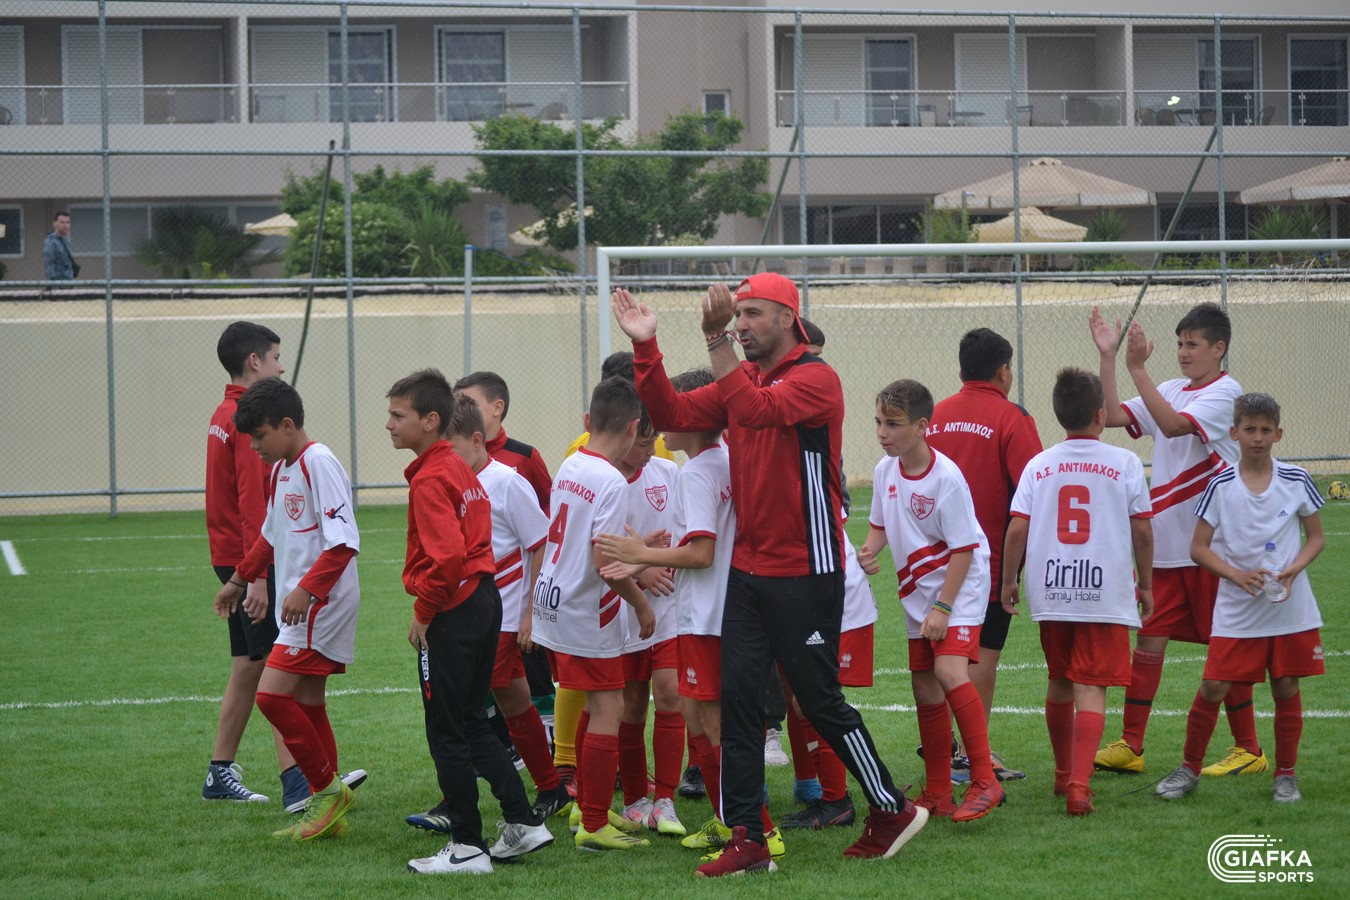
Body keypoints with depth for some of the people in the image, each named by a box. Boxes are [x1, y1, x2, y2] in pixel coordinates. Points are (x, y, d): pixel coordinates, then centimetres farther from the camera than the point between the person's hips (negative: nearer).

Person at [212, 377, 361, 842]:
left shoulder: (319, 463, -15)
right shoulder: (281, 469, 15)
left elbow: (344, 541, -23)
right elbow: (271, 535, 31)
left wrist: (306, 588, -31)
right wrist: (240, 580, 37)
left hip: (320, 606, -10)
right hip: (298, 608, 10)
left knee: (273, 693, -15)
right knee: (307, 705, 10)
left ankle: (328, 788, -5)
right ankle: (326, 810, 15)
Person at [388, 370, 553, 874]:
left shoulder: (430, 480, -17)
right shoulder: (460, 469, 12)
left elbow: (447, 556, -27)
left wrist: (423, 613, -15)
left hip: (451, 617, -9)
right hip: (485, 601, 9)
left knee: (446, 733, 0)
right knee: (471, 723, 17)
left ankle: (468, 847, 4)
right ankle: (522, 824, 17)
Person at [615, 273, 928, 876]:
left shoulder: (815, 378, -11)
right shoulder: (741, 380, 12)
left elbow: (757, 409, -28)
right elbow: (671, 413, 5)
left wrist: (716, 340, -30)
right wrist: (645, 349, -6)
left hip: (804, 574, -7)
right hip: (747, 571, 7)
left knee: (820, 701, 1)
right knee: (737, 697, 1)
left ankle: (893, 810, 19)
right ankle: (746, 839, 4)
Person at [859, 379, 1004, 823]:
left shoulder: (946, 477, -20)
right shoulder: (885, 471, 0)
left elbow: (963, 548, -17)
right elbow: (881, 523, 16)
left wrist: (943, 607, -20)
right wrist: (869, 550, -7)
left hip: (960, 586, -7)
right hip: (917, 591, 7)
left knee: (949, 670, -24)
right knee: (924, 688, 7)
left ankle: (984, 782, -21)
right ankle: (938, 794, 17)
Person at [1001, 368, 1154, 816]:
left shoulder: (1038, 465, 3)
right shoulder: (1125, 464, -2)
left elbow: (1017, 528, -2)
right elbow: (1142, 530, -1)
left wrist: (1009, 581, 9)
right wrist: (1145, 584, 11)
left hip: (1051, 593, 3)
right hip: (1106, 592, -3)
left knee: (1059, 682, 20)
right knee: (1091, 689, -5)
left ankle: (1063, 773, 35)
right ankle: (1079, 784, -21)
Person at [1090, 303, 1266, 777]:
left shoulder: (1225, 393, -10)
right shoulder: (1171, 390, 12)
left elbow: (1172, 425, -25)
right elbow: (1113, 416, 3)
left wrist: (1138, 369, -27)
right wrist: (1108, 357, -4)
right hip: (1165, 543, 7)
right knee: (1149, 638, 4)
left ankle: (1248, 750, 10)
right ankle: (1131, 745, 8)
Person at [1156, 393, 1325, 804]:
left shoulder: (1296, 481, -2)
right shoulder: (1221, 485, -4)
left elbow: (1316, 536, 8)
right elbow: (1199, 547, -1)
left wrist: (1294, 569, -10)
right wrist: (1237, 575, -16)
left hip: (1290, 609, 1)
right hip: (1236, 611, -1)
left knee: (1286, 688, 5)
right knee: (1213, 687, -4)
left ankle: (1286, 775, 18)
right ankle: (1190, 768, 12)